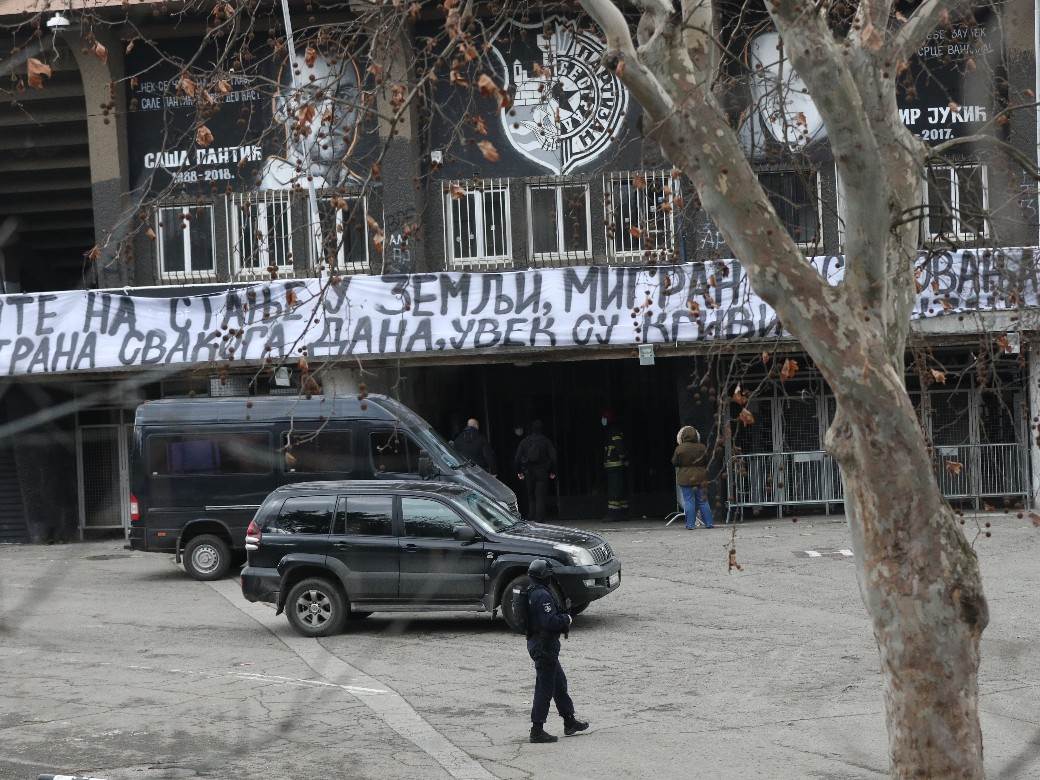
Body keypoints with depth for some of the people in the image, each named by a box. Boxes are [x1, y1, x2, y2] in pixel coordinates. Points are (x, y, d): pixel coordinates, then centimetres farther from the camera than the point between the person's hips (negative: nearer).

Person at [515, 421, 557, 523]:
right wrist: (552, 471, 5)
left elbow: (518, 457, 3)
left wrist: (519, 471, 10)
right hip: (542, 472, -2)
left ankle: (531, 519, 9)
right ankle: (539, 519, -10)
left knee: (531, 496, 12)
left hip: (528, 472, 2)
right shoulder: (546, 441, -2)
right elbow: (553, 456, -3)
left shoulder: (525, 441, 3)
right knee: (540, 497, -2)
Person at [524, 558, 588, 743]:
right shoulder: (542, 596, -22)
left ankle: (570, 721, 30)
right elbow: (550, 622, -29)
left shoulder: (532, 592, 11)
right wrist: (566, 619, -11)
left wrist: (562, 619, 6)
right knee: (545, 688, -4)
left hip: (536, 643, 11)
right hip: (545, 646, -11)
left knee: (559, 683, 20)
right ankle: (537, 730, 0)